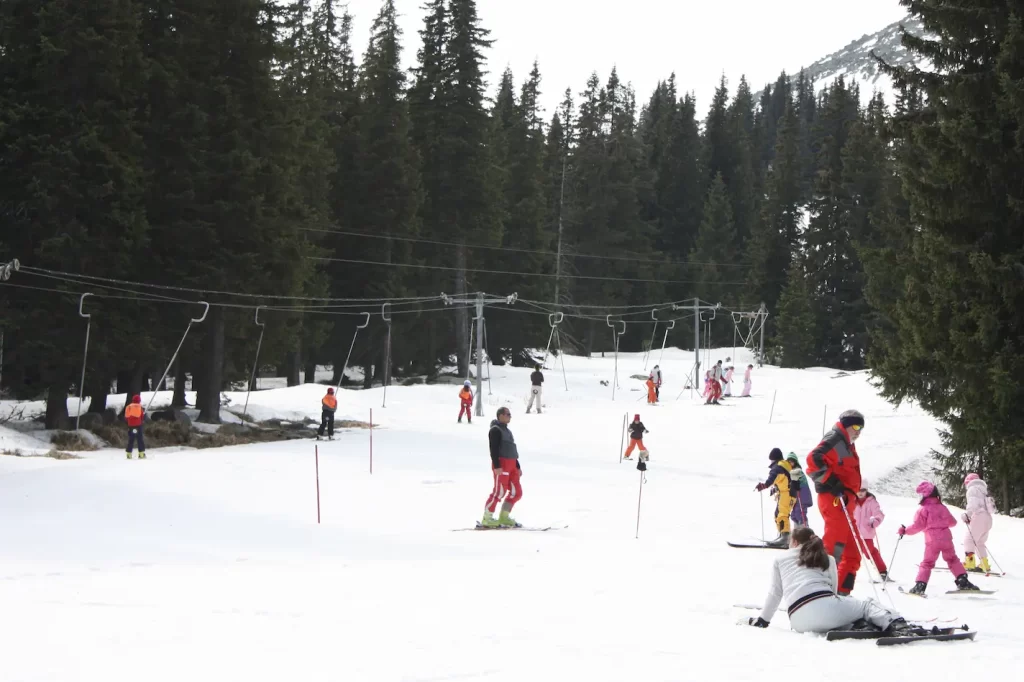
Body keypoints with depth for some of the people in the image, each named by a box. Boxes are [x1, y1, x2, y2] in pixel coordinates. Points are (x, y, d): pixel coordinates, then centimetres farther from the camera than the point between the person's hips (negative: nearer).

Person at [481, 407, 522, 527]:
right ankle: (487, 518, -9)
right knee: (499, 491, -13)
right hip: (501, 465, -10)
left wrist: (517, 466, 24)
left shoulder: (506, 430, 24)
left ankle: (503, 517, 14)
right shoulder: (495, 430, -5)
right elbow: (493, 449, -15)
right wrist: (497, 466, -23)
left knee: (516, 492, 7)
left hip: (511, 465, 10)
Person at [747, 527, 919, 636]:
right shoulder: (827, 559, 27)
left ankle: (852, 627, -16)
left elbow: (775, 593, 24)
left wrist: (762, 620, 36)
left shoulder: (779, 559, 23)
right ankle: (897, 625, -17)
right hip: (824, 607, 0)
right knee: (868, 605, 16)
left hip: (799, 621, 0)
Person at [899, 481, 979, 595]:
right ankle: (962, 581, 6)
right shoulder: (942, 507, 11)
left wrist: (905, 531, 7)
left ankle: (920, 586, -4)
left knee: (927, 563, 4)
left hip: (932, 541, -3)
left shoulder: (923, 510, -3)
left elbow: (918, 526, -6)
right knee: (952, 559, 16)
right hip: (946, 538, 3)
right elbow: (952, 522, 20)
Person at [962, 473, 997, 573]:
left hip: (979, 517, -9)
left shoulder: (972, 489, 0)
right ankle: (984, 564, 12)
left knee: (968, 539, -8)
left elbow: (973, 503, -18)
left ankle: (970, 563, -18)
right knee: (980, 542, 17)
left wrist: (967, 514, -29)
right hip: (987, 519, 9)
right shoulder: (983, 490, 26)